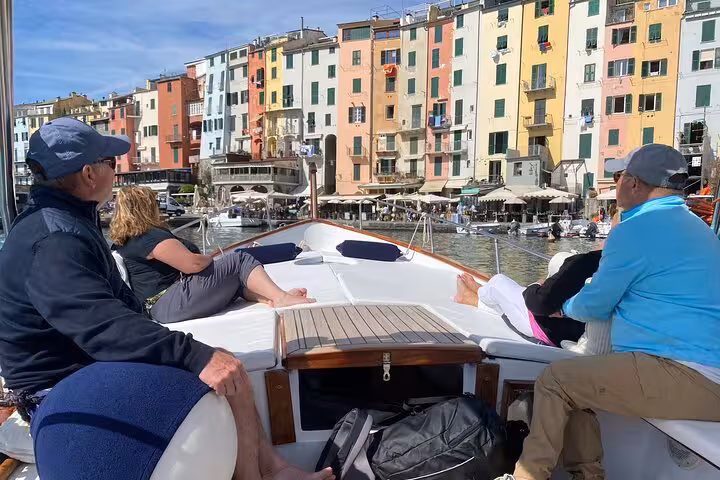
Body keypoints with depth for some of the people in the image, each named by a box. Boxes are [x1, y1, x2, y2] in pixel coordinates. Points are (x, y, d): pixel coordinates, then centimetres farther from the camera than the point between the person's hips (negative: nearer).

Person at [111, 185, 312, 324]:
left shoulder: (123, 242, 16)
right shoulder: (151, 236, -14)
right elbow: (193, 264, -20)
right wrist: (212, 258, 0)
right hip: (172, 304, -10)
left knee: (236, 275, 13)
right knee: (239, 260, -11)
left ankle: (271, 298, -5)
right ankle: (281, 298, -15)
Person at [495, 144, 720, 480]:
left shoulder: (635, 230, -14)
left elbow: (593, 308, -5)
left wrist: (565, 306, 17)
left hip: (684, 378, -10)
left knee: (553, 381, -6)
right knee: (575, 377, 13)